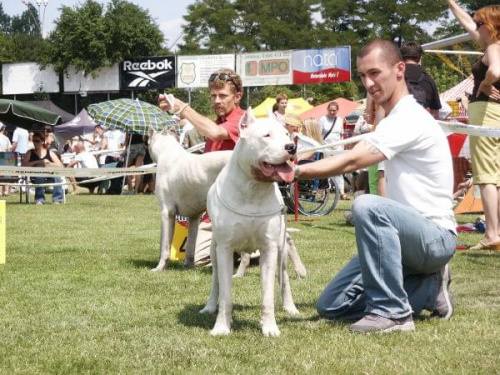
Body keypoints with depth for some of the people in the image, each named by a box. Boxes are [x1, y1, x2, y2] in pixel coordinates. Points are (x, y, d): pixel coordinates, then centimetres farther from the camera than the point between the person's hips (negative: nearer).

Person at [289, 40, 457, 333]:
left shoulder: (410, 118, -16)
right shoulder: (394, 121, 16)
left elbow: (352, 161, -25)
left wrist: (296, 171, -27)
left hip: (436, 235, -9)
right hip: (412, 234, 9)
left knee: (367, 206, -38)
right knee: (331, 306, 2)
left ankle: (391, 312, -27)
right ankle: (430, 288, 10)